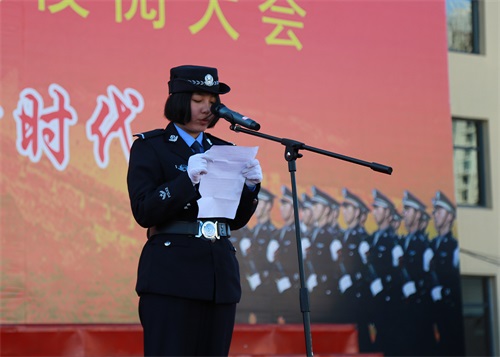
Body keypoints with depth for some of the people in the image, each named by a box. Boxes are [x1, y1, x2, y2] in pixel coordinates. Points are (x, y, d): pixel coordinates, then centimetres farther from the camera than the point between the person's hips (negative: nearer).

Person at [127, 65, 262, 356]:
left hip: (220, 275, 5)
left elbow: (236, 220, 16)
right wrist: (188, 178, -19)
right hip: (171, 276, -5)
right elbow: (144, 212, -9)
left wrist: (250, 186, -3)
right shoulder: (150, 147, 2)